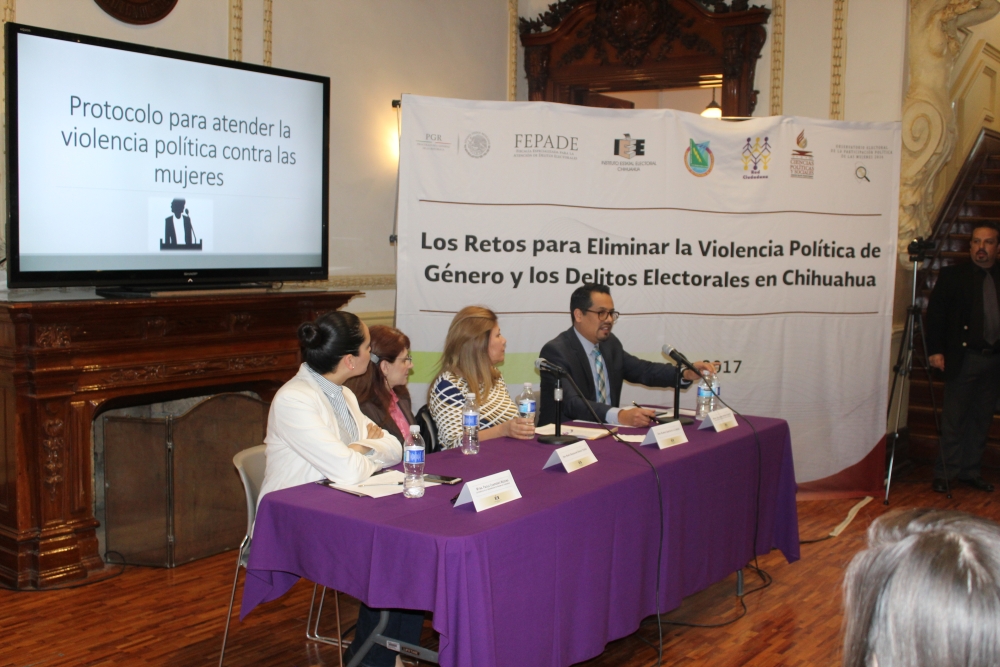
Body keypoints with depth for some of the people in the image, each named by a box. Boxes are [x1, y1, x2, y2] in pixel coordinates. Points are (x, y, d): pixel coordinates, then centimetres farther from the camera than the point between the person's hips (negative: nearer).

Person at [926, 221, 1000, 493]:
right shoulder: (952, 275, 1)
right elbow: (935, 314, -3)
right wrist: (935, 350, -12)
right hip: (965, 358, -3)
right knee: (954, 419, 0)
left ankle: (969, 471, 20)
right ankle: (944, 473, 7)